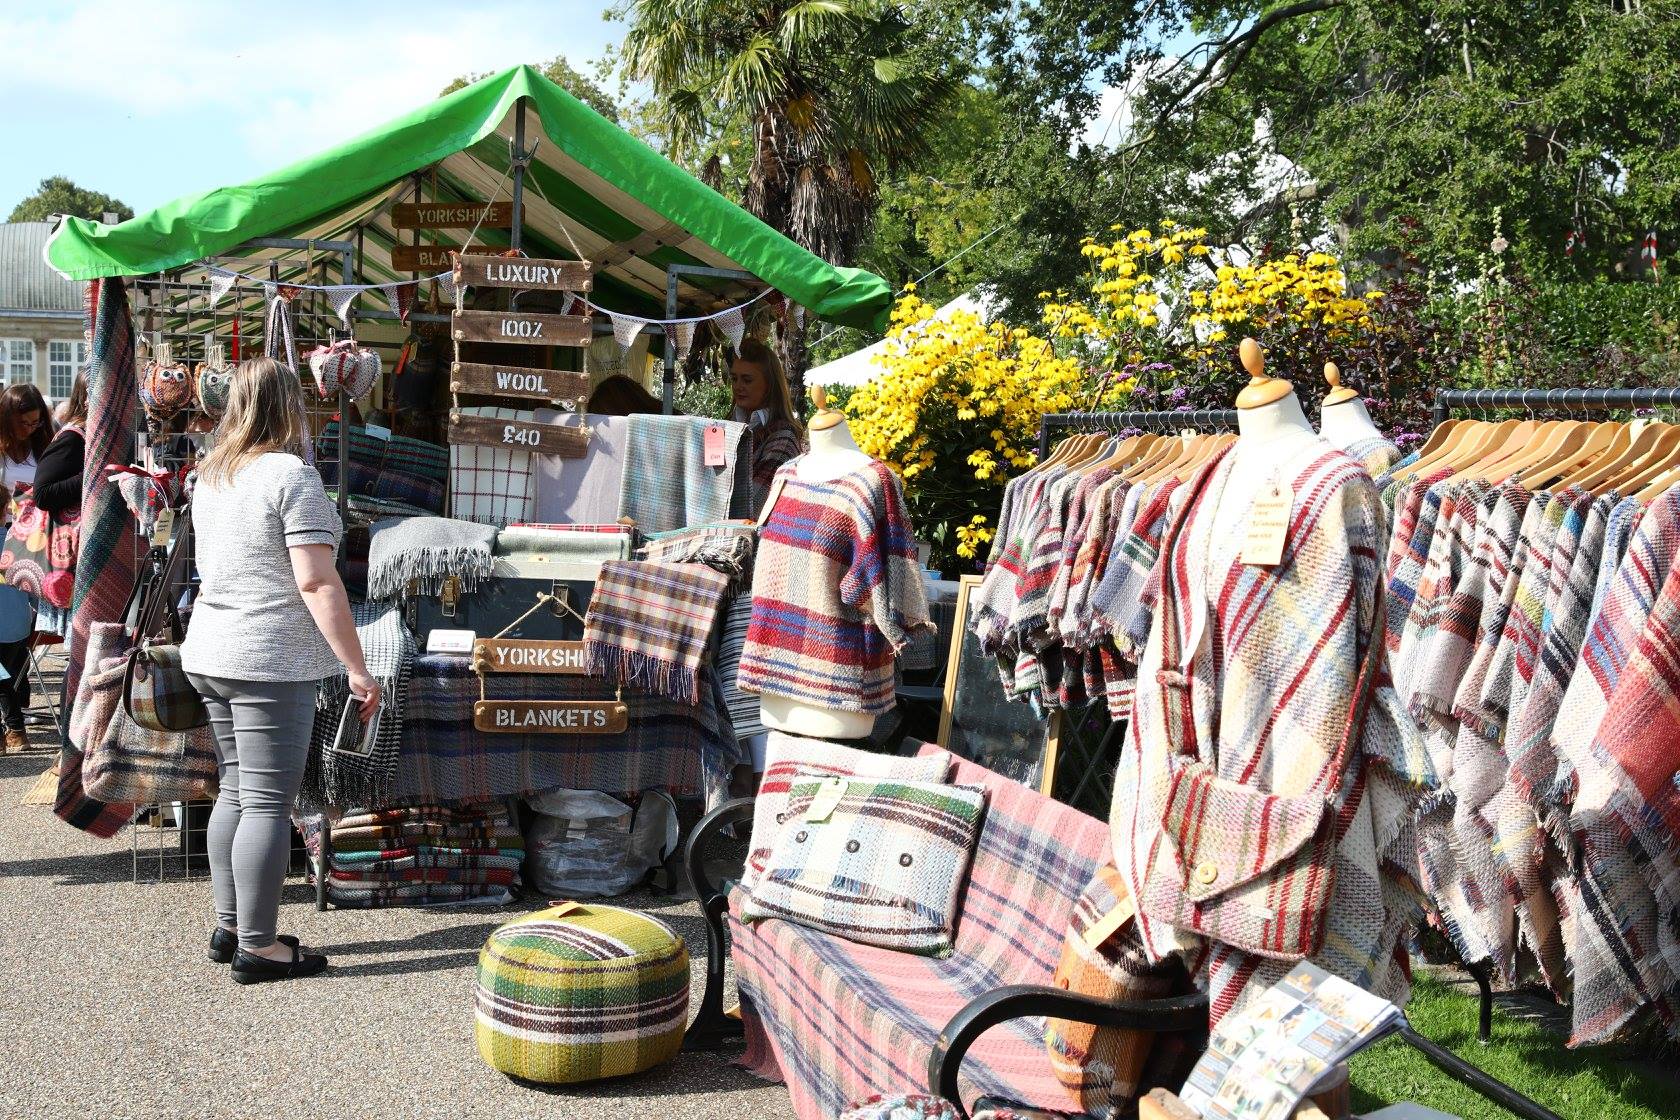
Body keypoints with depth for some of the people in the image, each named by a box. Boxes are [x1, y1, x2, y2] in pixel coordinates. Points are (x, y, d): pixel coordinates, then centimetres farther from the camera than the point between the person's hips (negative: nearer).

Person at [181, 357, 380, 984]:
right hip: (271, 660, -9)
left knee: (235, 793, 16)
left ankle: (230, 928, 23)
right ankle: (258, 948, 1)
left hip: (208, 652, 9)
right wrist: (357, 668, -15)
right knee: (268, 804, -3)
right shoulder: (291, 474, -12)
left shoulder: (210, 475, 13)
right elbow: (316, 583, -18)